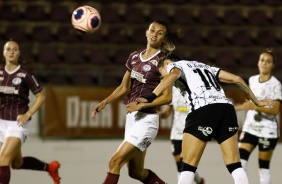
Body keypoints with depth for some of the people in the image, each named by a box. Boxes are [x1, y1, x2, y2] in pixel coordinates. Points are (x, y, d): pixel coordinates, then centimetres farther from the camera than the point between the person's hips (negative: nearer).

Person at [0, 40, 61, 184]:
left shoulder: (25, 75, -11)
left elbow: (41, 96, -5)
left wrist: (28, 114, -13)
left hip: (18, 122, -6)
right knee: (17, 163, 18)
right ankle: (50, 167, 40)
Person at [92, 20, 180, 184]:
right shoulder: (135, 57, 11)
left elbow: (167, 97, -12)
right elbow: (125, 88, 18)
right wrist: (105, 102, 3)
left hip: (146, 119, -8)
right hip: (131, 117, 8)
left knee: (115, 162, -15)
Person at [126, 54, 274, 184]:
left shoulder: (173, 65, 17)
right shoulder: (204, 66, 34)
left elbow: (173, 75, -9)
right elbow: (236, 79, 28)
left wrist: (148, 100, -17)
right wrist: (256, 101, 39)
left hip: (203, 110, -5)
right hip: (226, 108, 6)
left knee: (188, 166, 0)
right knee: (234, 165, 5)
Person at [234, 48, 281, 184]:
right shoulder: (252, 80, 8)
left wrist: (255, 107, -30)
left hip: (267, 131, -5)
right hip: (250, 128, 5)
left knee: (263, 167, 0)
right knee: (239, 161, -10)